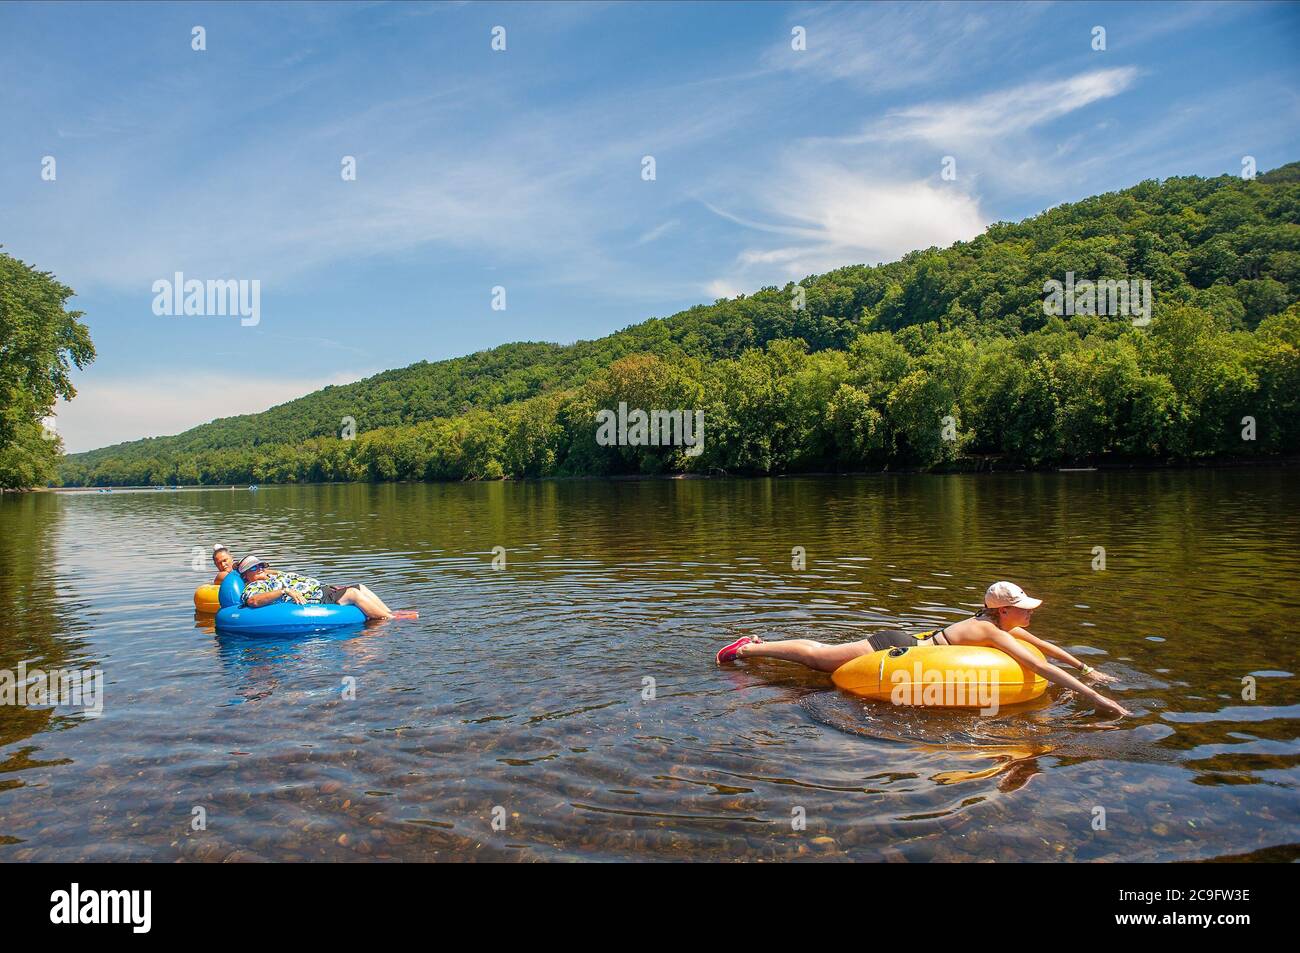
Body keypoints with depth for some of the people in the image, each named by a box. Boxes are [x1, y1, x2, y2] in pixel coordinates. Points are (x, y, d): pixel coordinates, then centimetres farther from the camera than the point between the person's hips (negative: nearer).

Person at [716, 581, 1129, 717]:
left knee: (822, 652, 18)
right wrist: (1094, 697, -29)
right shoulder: (993, 631, -21)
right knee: (817, 658, 0)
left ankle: (757, 642, 27)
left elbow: (1043, 644, 19)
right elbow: (1039, 665, -28)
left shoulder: (1001, 623, 6)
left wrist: (1087, 669, 16)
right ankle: (748, 648, 9)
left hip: (902, 642, 9)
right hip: (894, 651, -8)